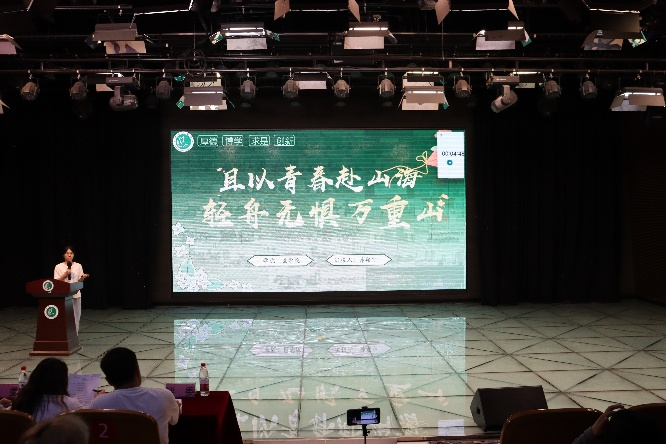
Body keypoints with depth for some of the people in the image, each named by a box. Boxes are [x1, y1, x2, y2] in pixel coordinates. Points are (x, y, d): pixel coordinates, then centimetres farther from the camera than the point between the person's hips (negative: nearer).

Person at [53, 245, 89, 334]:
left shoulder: (78, 266, 9)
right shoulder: (58, 267, 2)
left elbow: (79, 280, 10)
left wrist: (83, 277, -11)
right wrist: (65, 274, -15)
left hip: (75, 294, 2)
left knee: (75, 317, 3)